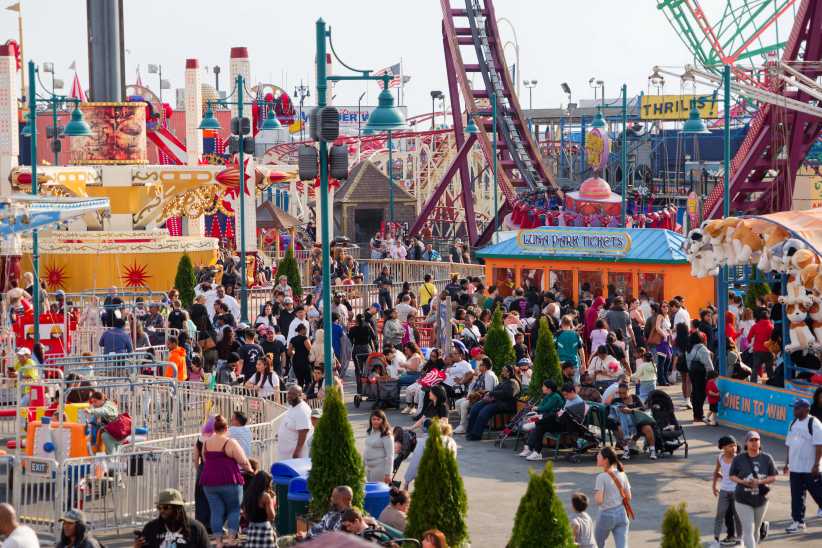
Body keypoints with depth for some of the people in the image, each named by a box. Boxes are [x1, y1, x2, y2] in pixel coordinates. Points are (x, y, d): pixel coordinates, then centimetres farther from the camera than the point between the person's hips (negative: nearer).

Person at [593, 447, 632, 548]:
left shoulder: (601, 477, -15)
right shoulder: (622, 475, 2)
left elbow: (599, 500, -19)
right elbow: (628, 497, 6)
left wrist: (595, 495, 1)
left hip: (606, 515, -5)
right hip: (621, 514, 5)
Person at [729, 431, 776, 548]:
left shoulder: (767, 458, -3)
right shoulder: (739, 459, -6)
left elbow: (773, 477, -1)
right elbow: (732, 476, 0)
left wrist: (759, 482, -18)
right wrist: (743, 482, -19)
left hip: (761, 499, 2)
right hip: (743, 500, -2)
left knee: (756, 529, 17)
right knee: (748, 530, -9)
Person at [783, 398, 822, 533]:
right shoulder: (793, 424, 12)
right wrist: (787, 463, 16)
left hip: (810, 469, -7)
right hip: (795, 468, 7)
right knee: (796, 496, 7)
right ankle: (798, 521, 13)